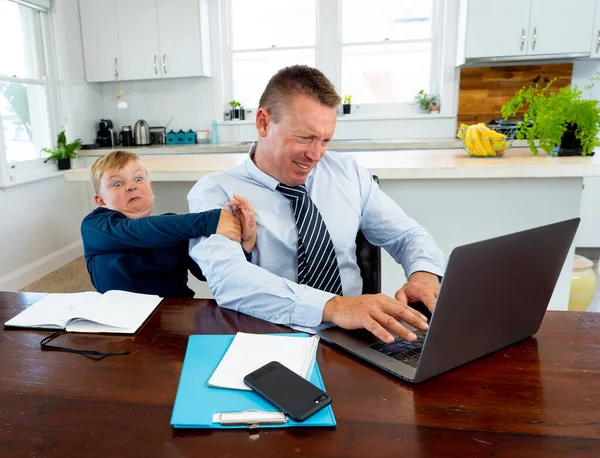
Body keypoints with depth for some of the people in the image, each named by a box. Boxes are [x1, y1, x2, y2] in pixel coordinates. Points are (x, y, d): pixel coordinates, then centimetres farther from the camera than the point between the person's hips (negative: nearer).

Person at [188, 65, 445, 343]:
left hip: (355, 338, 4)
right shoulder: (215, 192, -8)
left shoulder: (348, 172, 5)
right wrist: (331, 306, -35)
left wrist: (424, 274, -12)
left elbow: (407, 235, 10)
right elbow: (226, 277, -25)